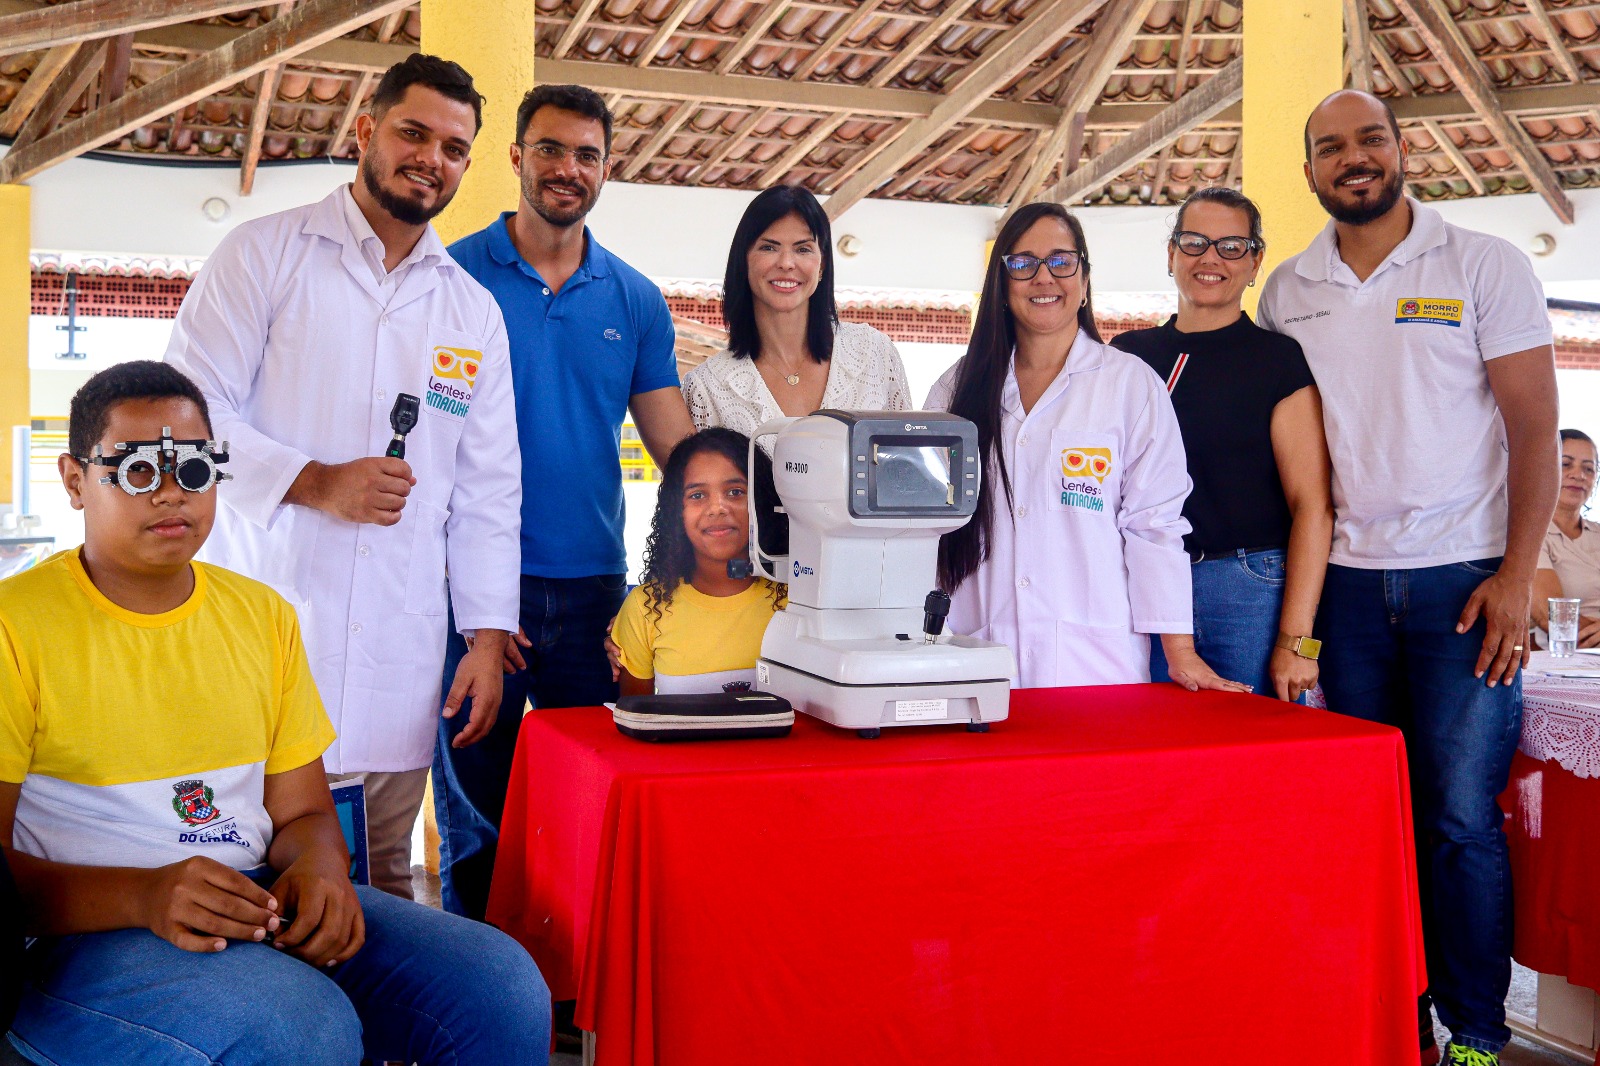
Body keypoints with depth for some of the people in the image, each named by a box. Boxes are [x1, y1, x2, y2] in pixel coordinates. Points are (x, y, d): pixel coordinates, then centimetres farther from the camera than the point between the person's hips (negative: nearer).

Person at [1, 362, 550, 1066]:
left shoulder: (264, 617, 14)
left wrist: (319, 865, -9)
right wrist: (143, 896, -26)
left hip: (259, 902, 6)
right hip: (79, 930, -5)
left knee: (503, 991, -16)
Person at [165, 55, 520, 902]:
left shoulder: (475, 312, 15)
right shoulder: (263, 255, 4)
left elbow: (488, 491, 13)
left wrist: (489, 637, 6)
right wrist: (315, 482, -16)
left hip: (399, 658, 3)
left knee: (385, 882, 5)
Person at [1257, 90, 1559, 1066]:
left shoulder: (1486, 266, 0)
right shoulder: (1289, 291, 10)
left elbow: (1536, 427, -2)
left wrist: (1516, 577, -10)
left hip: (1462, 578, -3)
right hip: (1345, 581, 3)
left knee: (1460, 816, -5)